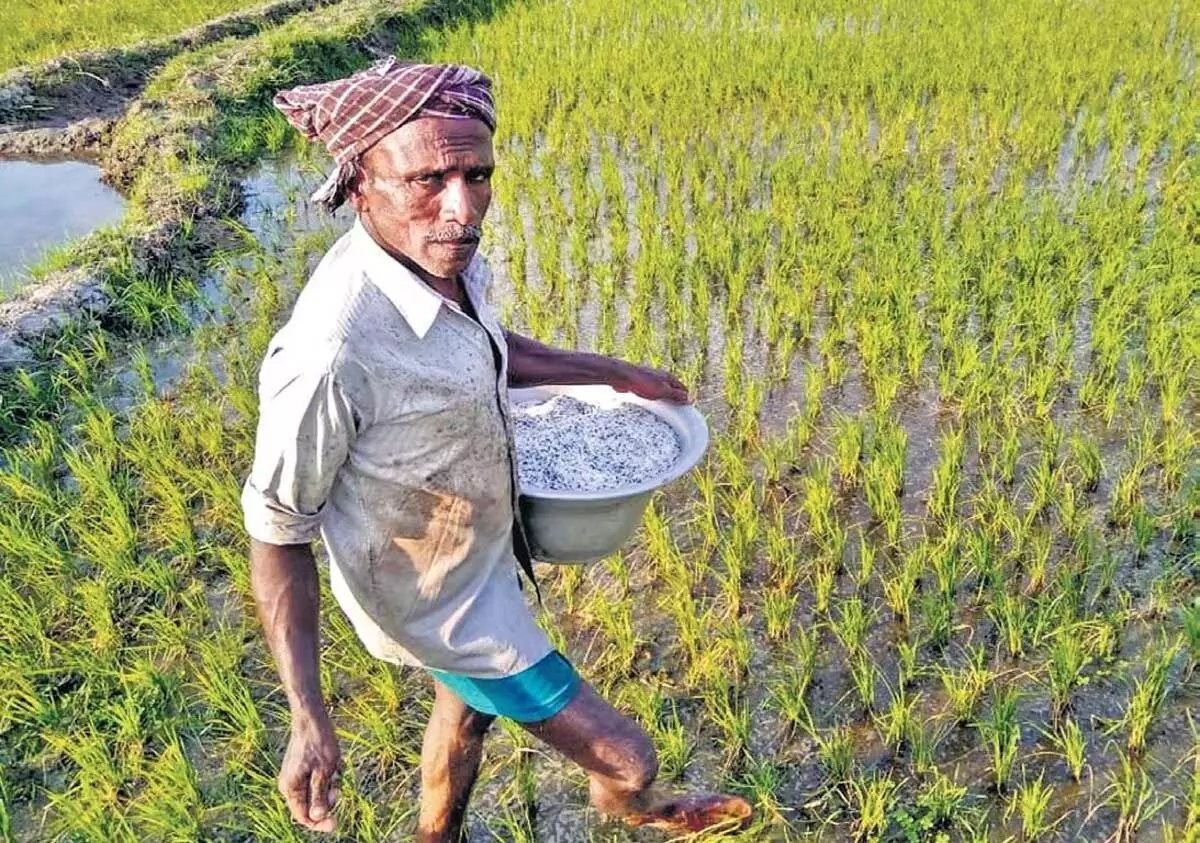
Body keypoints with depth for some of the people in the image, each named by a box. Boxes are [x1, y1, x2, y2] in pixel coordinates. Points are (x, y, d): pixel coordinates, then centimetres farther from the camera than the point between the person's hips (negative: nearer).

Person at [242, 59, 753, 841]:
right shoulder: (332, 352, -38)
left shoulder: (446, 256, -14)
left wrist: (616, 373, 15)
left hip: (485, 549, 7)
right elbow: (278, 528, -23)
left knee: (467, 712, 32)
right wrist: (309, 719, -24)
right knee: (626, 757, 8)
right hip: (439, 601, -7)